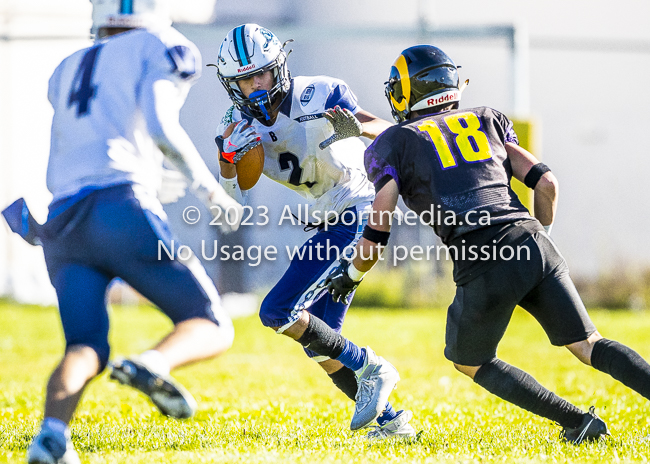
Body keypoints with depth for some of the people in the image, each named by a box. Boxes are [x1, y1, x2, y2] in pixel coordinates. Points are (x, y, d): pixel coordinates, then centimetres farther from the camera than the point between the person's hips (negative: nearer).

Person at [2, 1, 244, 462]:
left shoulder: (65, 73, 27)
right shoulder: (158, 49, 9)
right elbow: (160, 126, -8)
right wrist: (209, 187, 2)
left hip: (63, 224, 5)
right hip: (122, 210, -5)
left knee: (86, 351, 2)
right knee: (213, 329, 3)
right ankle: (152, 364, -30)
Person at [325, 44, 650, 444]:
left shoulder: (391, 144, 12)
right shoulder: (489, 120, 24)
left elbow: (379, 232, 6)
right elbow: (546, 183, 16)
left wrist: (351, 275, 24)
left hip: (484, 263, -4)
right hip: (533, 245, 4)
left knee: (470, 362, 19)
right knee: (589, 345, 13)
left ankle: (577, 421, 7)